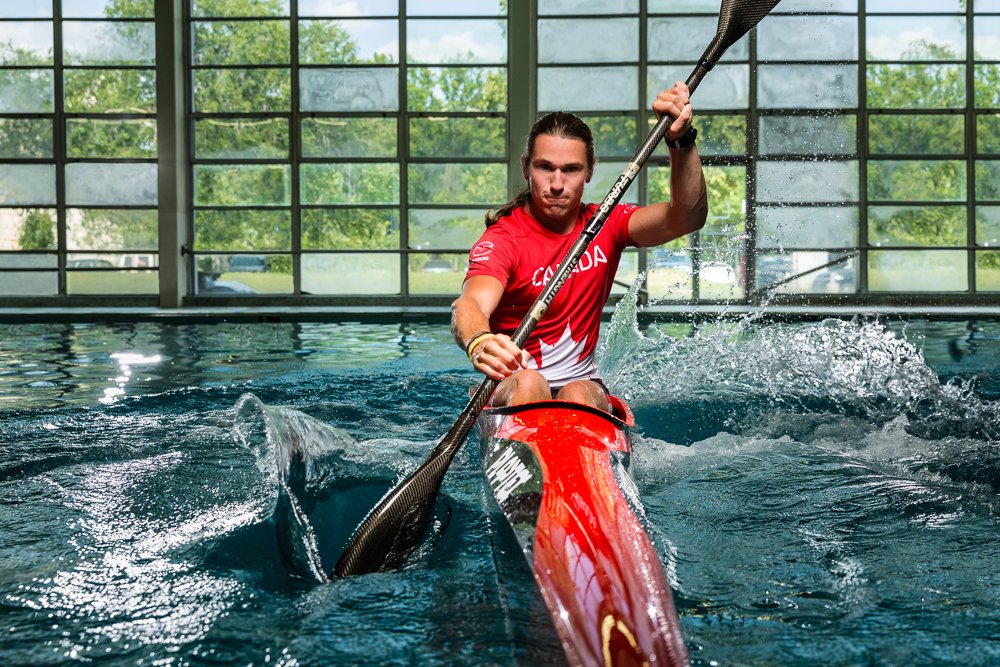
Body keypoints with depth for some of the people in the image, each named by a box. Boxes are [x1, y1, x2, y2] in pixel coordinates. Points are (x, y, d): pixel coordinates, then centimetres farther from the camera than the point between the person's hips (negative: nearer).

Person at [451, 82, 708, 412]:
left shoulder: (605, 226, 4)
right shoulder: (501, 240, -11)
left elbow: (686, 218, -11)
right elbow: (470, 303, -31)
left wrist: (682, 141, -28)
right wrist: (479, 343, -56)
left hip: (584, 383, 3)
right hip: (512, 391, -2)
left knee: (580, 396, -32)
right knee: (528, 384, -36)